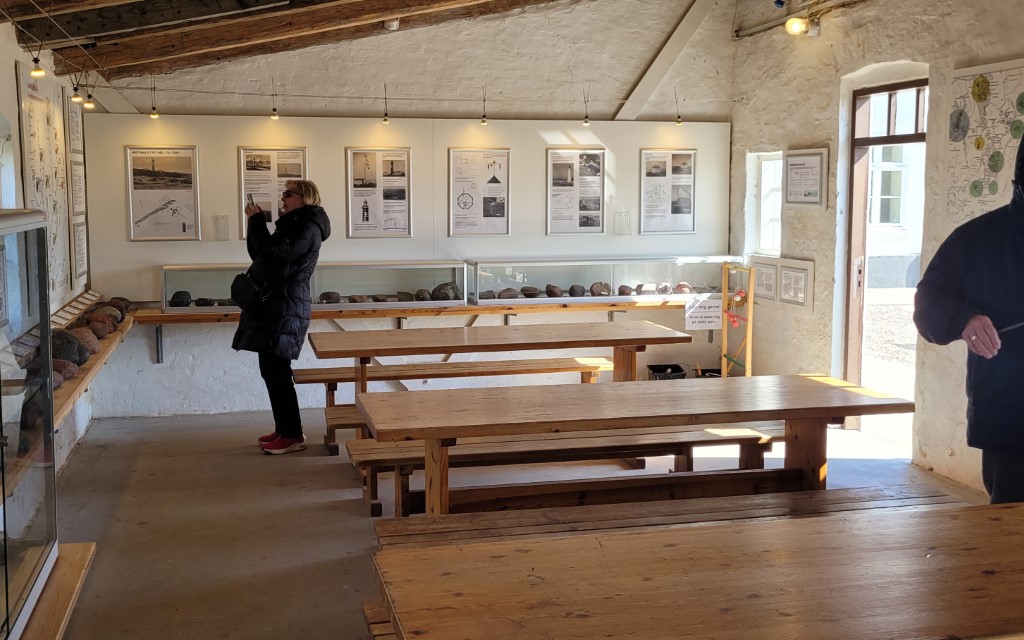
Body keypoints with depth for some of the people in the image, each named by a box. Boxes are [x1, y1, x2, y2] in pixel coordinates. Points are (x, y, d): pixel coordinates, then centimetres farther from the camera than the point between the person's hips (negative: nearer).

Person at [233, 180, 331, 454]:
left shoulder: (308, 227, -11)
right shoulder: (292, 224, 20)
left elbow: (275, 252, -23)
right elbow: (259, 254, 20)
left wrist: (257, 221, -11)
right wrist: (257, 223, 7)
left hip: (285, 308, -10)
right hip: (274, 304, 10)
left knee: (276, 371, -9)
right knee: (271, 370, 12)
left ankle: (293, 435, -4)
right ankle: (283, 429, 19)